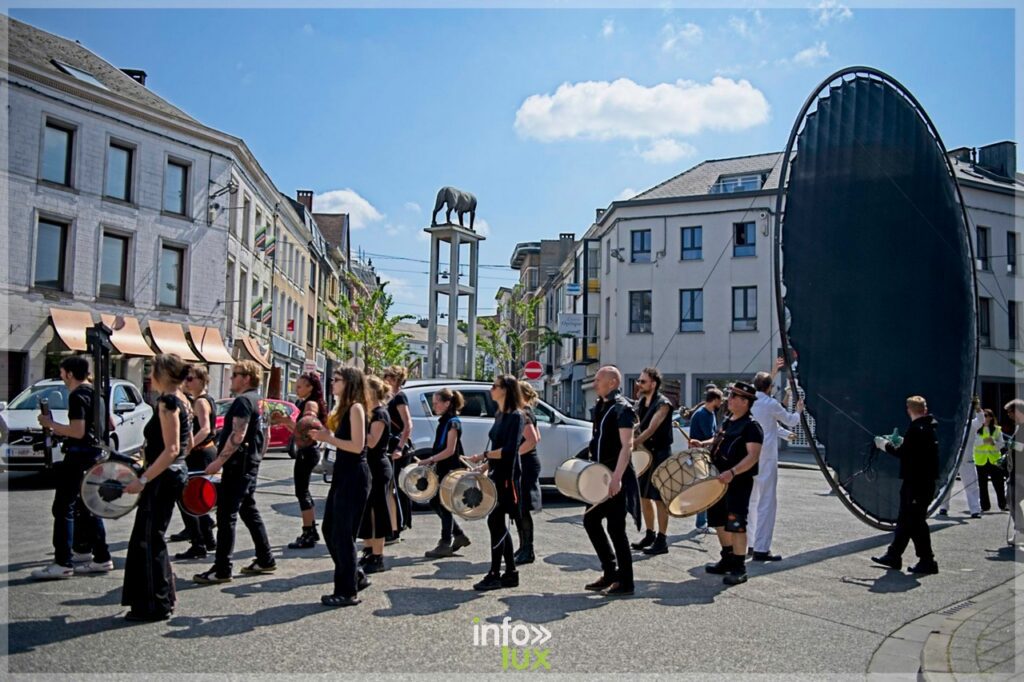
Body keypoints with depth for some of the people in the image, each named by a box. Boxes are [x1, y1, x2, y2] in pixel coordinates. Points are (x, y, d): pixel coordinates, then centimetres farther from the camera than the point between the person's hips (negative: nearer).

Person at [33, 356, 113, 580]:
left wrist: (50, 424, -11)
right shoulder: (95, 394, 14)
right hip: (95, 454, 10)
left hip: (79, 456, -9)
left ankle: (62, 564, -4)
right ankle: (102, 558, 16)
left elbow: (77, 431, -22)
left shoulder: (77, 396, -14)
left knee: (63, 509, -5)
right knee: (88, 509, 14)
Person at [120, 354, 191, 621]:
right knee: (150, 537, 17)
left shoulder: (168, 401, -17)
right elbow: (186, 444, 20)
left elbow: (171, 450, -23)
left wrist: (143, 480, -23)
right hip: (176, 472, 10)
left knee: (149, 539, 0)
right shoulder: (182, 401, 11)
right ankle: (163, 598, 26)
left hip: (164, 477, -10)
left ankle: (156, 606, 9)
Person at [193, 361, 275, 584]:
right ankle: (265, 560, 21)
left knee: (226, 515, -6)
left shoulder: (243, 401, -15)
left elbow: (238, 435, -24)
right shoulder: (255, 400, 16)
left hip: (238, 465, -10)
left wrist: (219, 461, -23)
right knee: (249, 511, 15)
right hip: (250, 463, 10)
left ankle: (221, 570, -3)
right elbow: (258, 434, 22)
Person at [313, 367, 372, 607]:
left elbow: (357, 446, -20)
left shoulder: (355, 408, -12)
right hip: (343, 474, 10)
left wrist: (329, 438, -14)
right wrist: (325, 434, 3)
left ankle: (348, 592, 7)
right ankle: (355, 577, 27)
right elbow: (341, 438, 14)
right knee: (330, 530, 15)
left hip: (354, 476, -10)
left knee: (342, 534, -3)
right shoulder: (344, 408, 17)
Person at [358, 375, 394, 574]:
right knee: (365, 511, 14)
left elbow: (372, 442, -24)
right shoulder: (372, 413, 15)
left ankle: (377, 558, 3)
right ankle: (369, 553, 25)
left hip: (377, 469, -10)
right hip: (370, 467, 10)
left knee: (376, 511, -4)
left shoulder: (380, 414, -14)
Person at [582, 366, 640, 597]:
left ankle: (625, 582, 10)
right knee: (590, 519, 12)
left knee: (616, 528, -3)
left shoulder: (622, 408, -14)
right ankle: (610, 571, 23)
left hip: (616, 478, -9)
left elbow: (627, 446, -21)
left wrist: (616, 478, -27)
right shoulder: (600, 406, 12)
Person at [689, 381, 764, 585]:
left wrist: (732, 472, -36)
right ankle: (727, 559, 30)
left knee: (735, 523, -6)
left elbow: (753, 456, -25)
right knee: (718, 520, 16)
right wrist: (702, 444, 10)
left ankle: (739, 569, 4)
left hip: (739, 482, -9)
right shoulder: (728, 421, 11)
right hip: (720, 480, 9)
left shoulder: (751, 426, -15)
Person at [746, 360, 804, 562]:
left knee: (751, 500, 18)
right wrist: (799, 410, 30)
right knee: (767, 501, -4)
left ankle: (750, 542, 27)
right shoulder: (771, 404, -10)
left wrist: (774, 371, 40)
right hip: (766, 458, -7)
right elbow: (790, 421, 8)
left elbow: (760, 388, 28)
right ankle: (761, 549, -6)